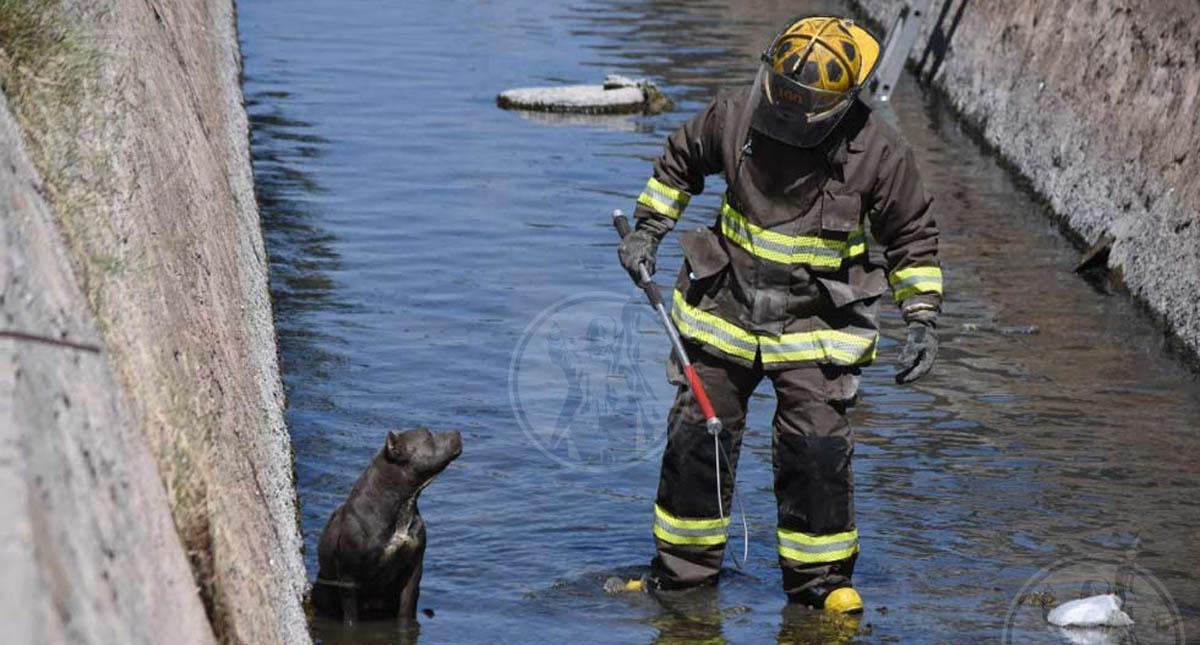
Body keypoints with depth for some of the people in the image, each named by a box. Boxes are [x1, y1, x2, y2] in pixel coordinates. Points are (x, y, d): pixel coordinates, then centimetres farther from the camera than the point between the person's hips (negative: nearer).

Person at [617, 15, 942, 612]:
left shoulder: (877, 152, -14)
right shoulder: (735, 116, -9)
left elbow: (912, 237, 0)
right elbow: (680, 160, 13)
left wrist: (921, 318, -6)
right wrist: (648, 228, 8)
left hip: (816, 325, -2)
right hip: (724, 308, 2)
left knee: (816, 450, -8)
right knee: (696, 438, 5)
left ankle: (819, 575, 11)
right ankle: (682, 567, 22)